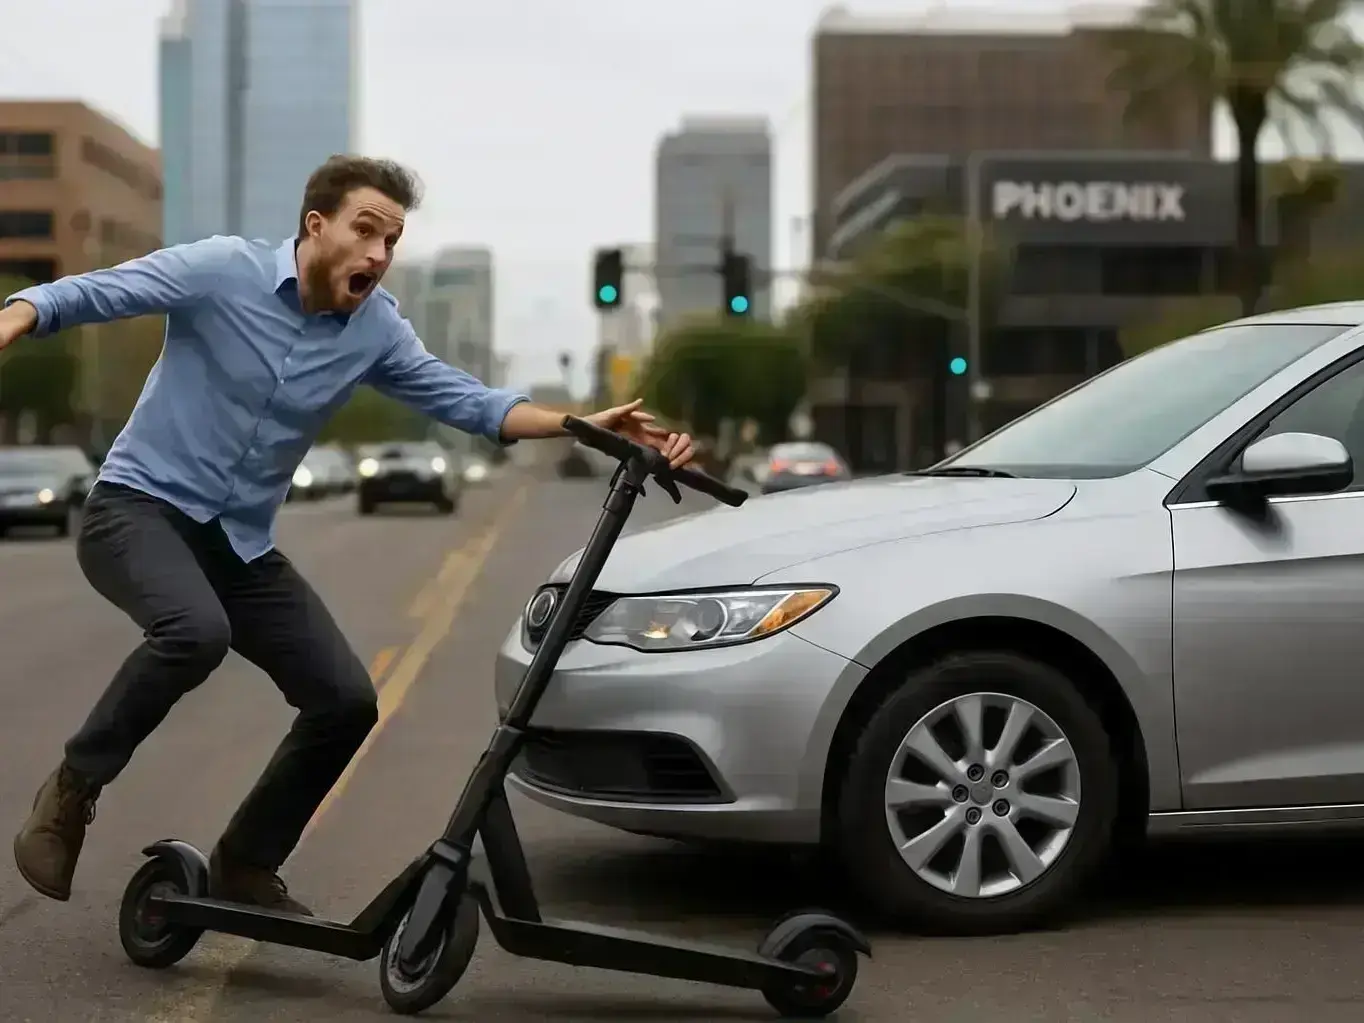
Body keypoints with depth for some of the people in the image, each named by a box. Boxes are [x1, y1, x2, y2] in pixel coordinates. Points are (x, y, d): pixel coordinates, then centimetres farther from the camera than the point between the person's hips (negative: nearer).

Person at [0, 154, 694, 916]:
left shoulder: (376, 328, 0)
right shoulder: (222, 269, -14)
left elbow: (466, 400, -3)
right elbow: (80, 295, -15)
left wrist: (580, 425, -17)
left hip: (243, 541, 6)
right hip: (139, 507, -6)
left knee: (347, 700, -2)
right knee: (196, 632, -36)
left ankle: (245, 866, 18)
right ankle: (74, 789, -13)